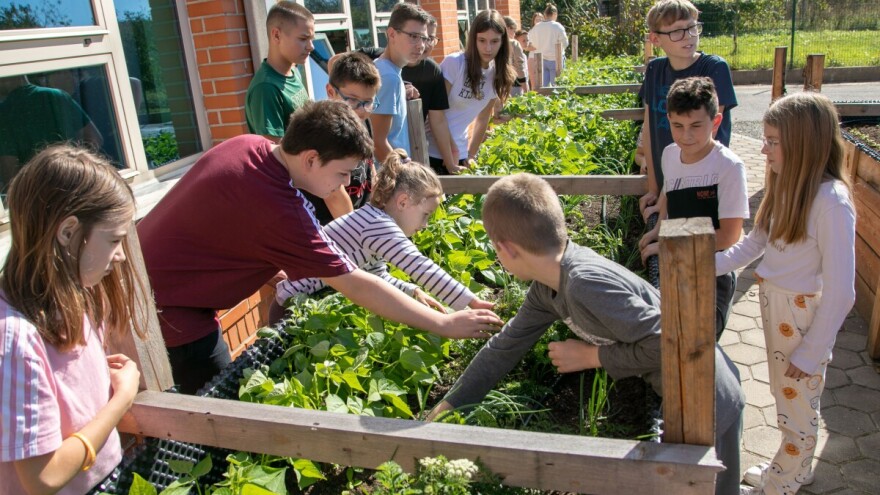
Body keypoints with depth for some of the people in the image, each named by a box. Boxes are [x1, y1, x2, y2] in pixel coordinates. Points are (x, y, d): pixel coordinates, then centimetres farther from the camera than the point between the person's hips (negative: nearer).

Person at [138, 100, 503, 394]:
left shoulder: (248, 145, -7)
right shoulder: (278, 210, -31)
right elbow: (356, 285, -28)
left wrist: (278, 272, 4)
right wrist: (445, 325, -23)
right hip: (168, 307, -9)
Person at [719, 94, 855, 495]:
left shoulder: (831, 201, -24)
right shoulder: (787, 185, -1)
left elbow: (840, 292, -21)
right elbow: (754, 243, 10)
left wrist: (811, 353, -15)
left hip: (805, 314, -7)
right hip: (773, 303, 7)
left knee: (798, 401, 13)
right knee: (785, 394, 24)